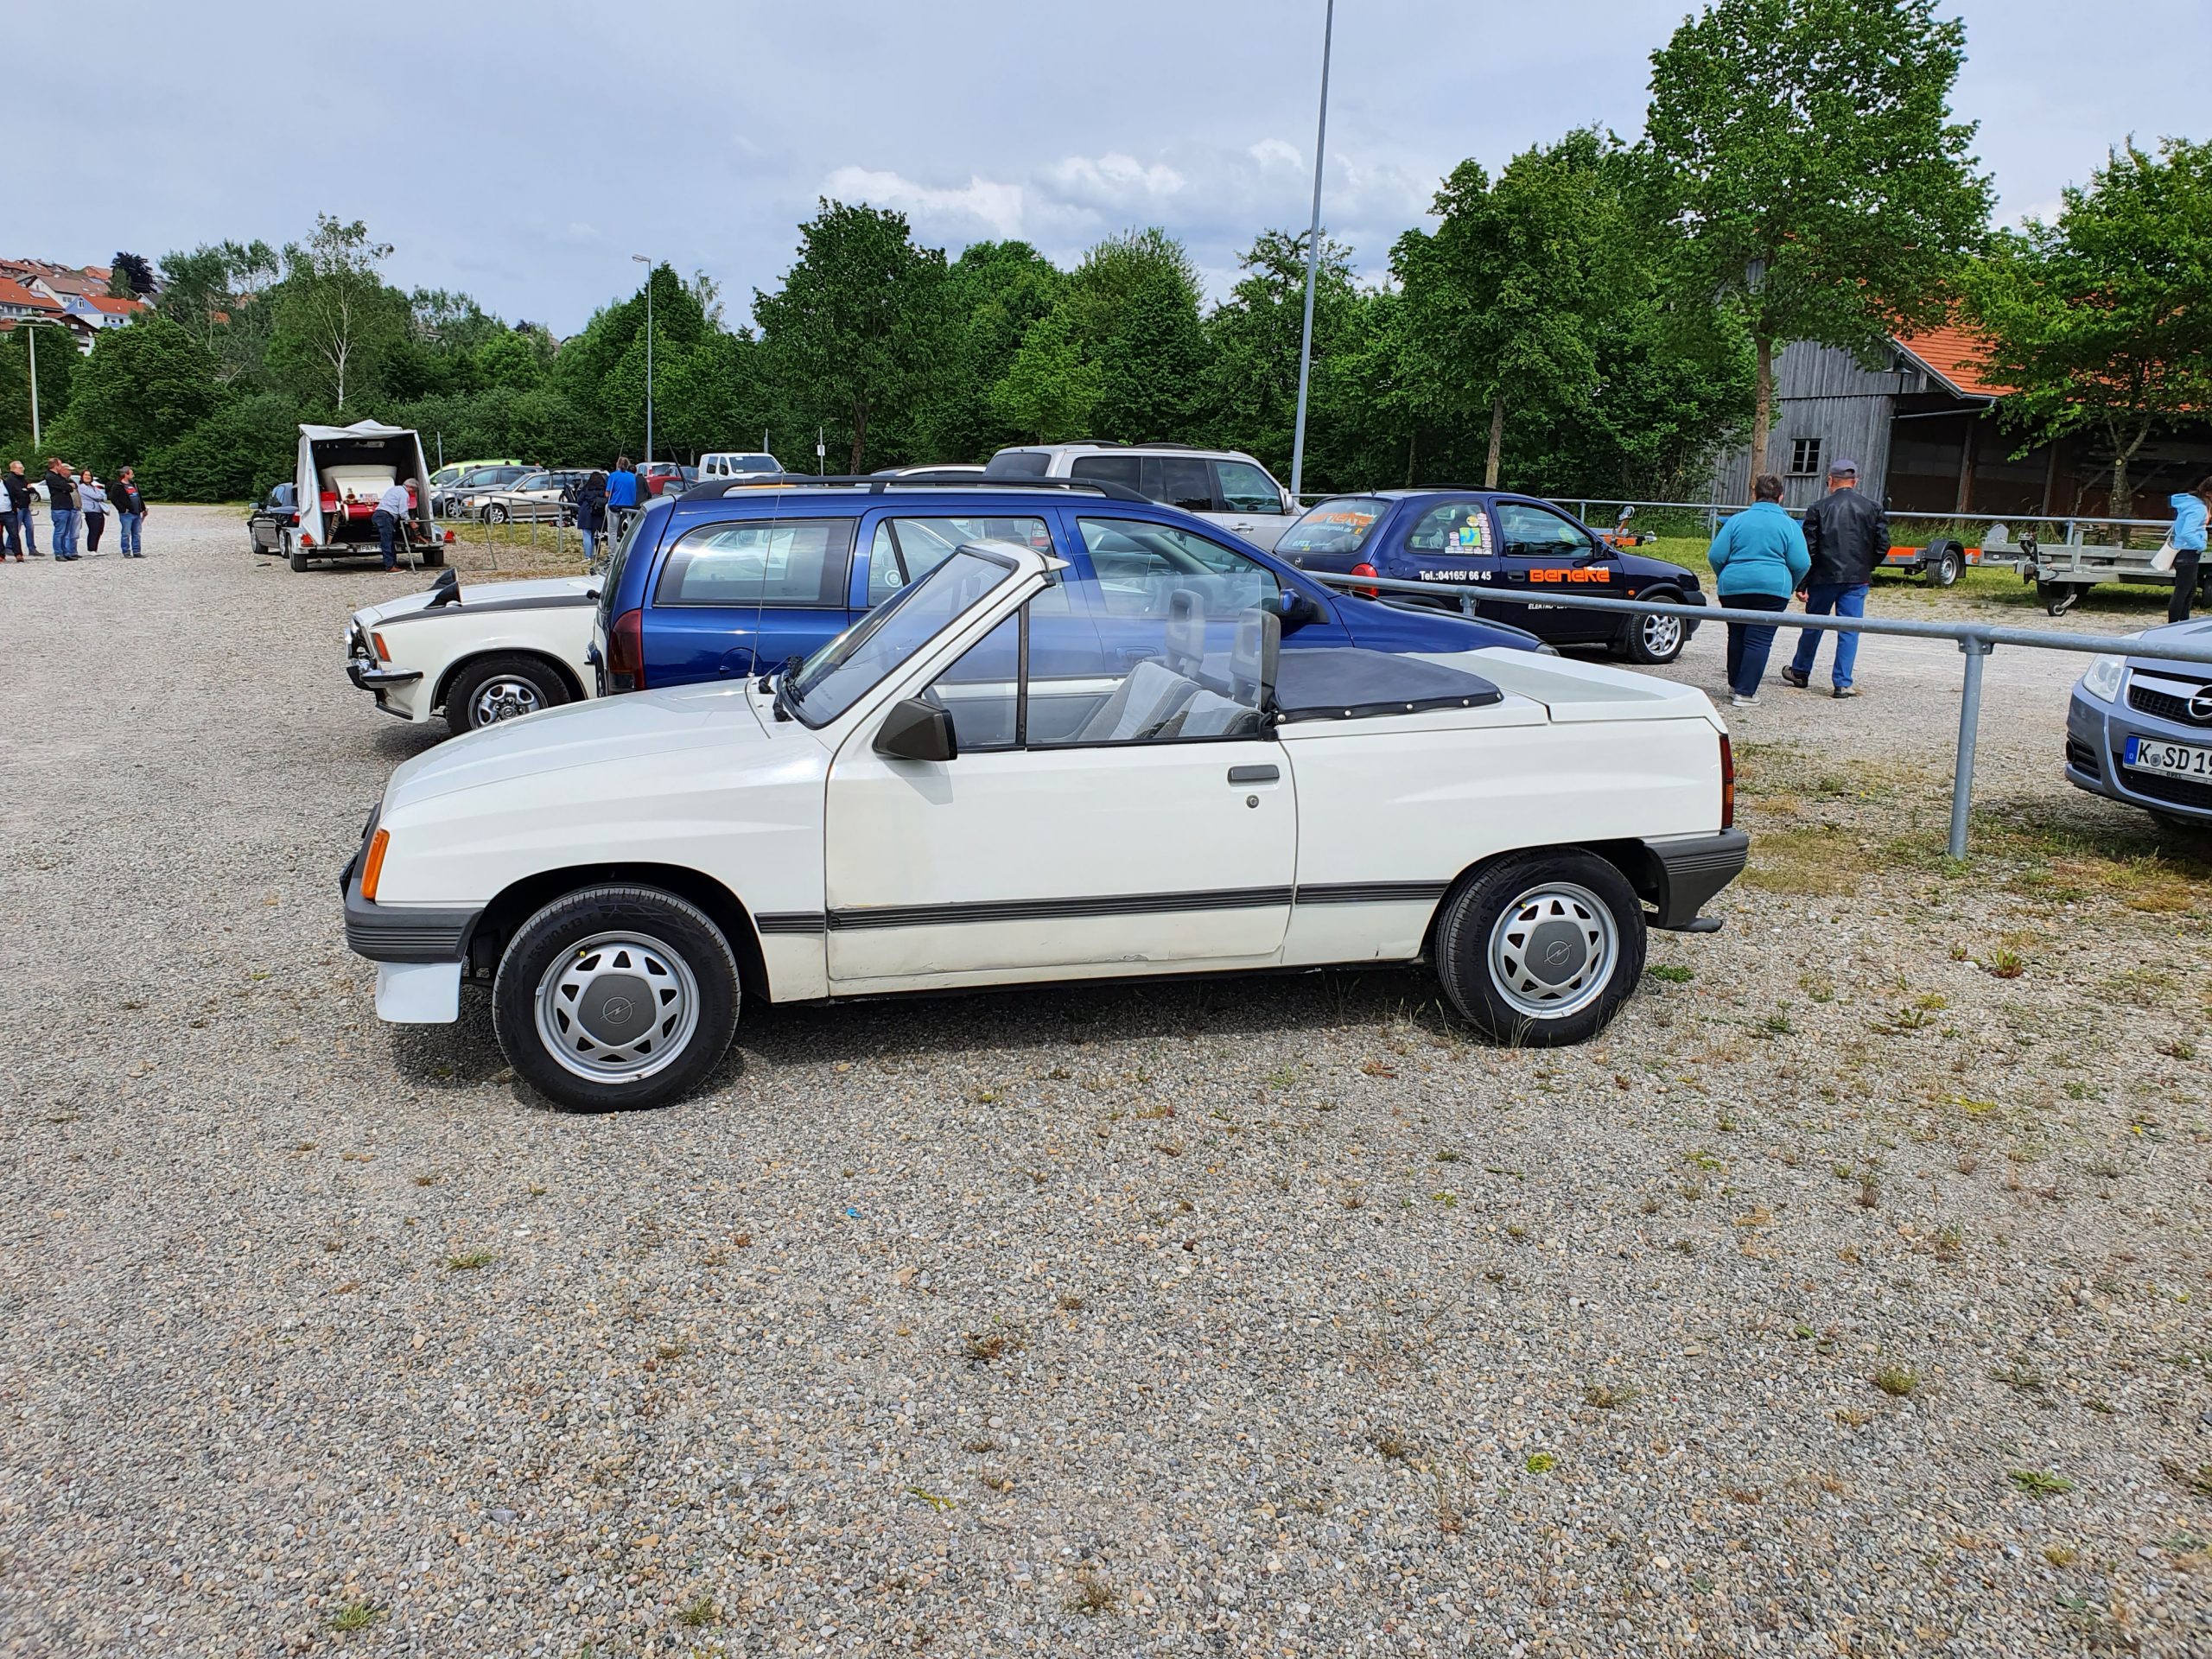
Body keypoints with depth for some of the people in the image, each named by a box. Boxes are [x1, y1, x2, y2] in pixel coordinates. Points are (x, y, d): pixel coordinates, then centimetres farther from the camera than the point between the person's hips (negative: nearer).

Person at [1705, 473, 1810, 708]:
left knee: (1737, 636, 17)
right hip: (1773, 589, -2)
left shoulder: (1737, 520, 5)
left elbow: (1715, 556, 1)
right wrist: (1790, 587, 14)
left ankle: (1735, 686, 27)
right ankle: (1745, 692, -4)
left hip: (1733, 586, 2)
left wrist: (1725, 579, 18)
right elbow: (1801, 563, -4)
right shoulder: (1789, 524, 2)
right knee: (1759, 640, 0)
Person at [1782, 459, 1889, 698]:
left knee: (1813, 627, 14)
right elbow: (1883, 545, 0)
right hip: (1857, 579, 1)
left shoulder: (1819, 508, -4)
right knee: (1849, 630, 3)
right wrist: (1866, 567, 17)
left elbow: (1807, 548, -6)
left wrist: (1801, 583, -3)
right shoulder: (1873, 508, 2)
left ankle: (1800, 672, 30)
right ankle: (1843, 683, 1)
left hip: (1823, 578, -1)